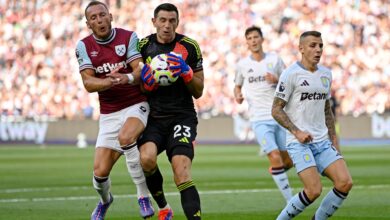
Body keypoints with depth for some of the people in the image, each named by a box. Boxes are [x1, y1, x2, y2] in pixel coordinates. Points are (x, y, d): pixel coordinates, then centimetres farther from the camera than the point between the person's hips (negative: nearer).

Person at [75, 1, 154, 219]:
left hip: (136, 105, -3)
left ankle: (144, 195, -20)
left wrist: (128, 78, -39)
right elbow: (88, 83, -9)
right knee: (100, 172, -3)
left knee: (125, 138, -36)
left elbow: (141, 71, -16)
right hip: (109, 114, 3)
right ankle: (105, 200, 35)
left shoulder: (129, 37, -5)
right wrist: (109, 82, -30)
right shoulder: (84, 46, 0)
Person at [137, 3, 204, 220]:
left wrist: (186, 72, -13)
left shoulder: (190, 47, 3)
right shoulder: (143, 46, 4)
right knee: (147, 158, -26)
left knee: (182, 173, -20)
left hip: (182, 116, -1)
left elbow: (198, 92, 7)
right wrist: (146, 80, -11)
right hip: (153, 117, 1)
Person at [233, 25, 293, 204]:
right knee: (276, 158, -17)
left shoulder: (275, 60, 5)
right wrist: (238, 95, -3)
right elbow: (237, 85, 20)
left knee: (288, 161, 5)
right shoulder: (242, 65, 5)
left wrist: (277, 81, -11)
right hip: (259, 119, -2)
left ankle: (274, 171, 39)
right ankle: (290, 201, -11)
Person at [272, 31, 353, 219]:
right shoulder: (291, 74, -7)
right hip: (299, 143, -7)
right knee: (314, 190, -19)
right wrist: (297, 132, -18)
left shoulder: (326, 74, 14)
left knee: (345, 183, -10)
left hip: (323, 141, 7)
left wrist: (333, 140, 17)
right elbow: (276, 110, -8)